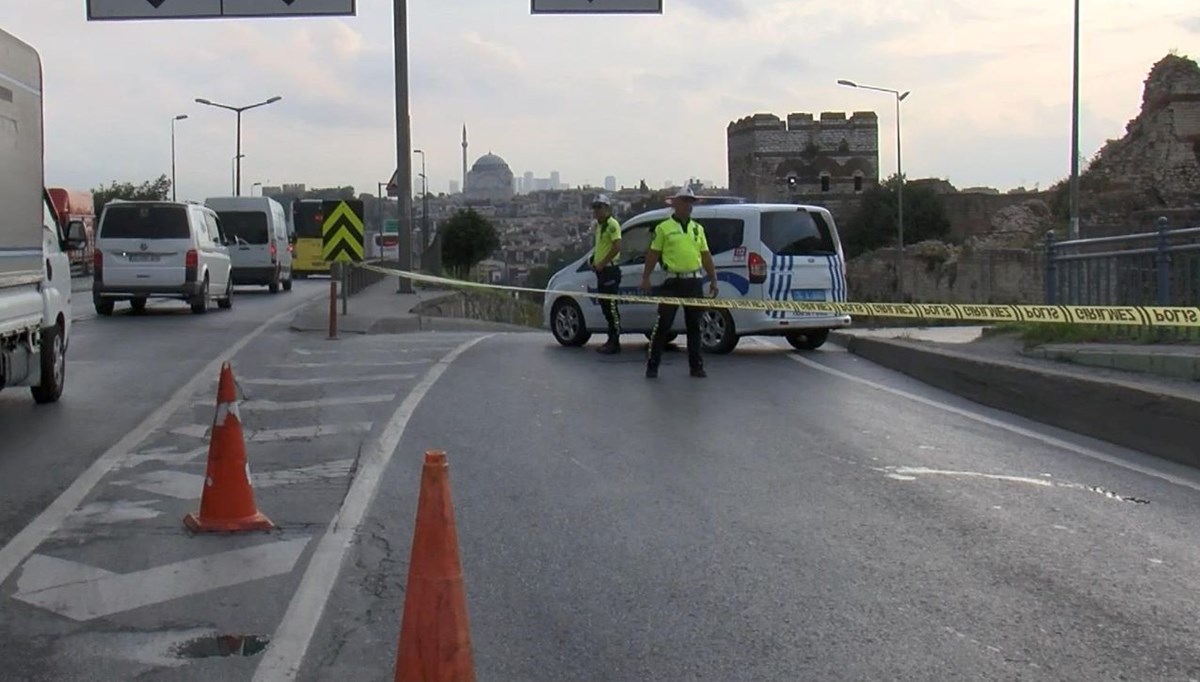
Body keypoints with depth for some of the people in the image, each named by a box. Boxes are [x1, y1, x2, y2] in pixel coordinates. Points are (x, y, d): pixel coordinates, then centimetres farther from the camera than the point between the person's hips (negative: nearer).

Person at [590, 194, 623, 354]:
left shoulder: (612, 224, -11)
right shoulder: (598, 225, 18)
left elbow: (617, 247, -21)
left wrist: (602, 263, -18)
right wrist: (595, 262, 11)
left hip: (610, 270, -10)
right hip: (601, 271, 10)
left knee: (611, 307, -9)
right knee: (605, 306, 12)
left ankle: (614, 342, -8)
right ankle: (611, 340, 17)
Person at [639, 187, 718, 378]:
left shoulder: (698, 229, 13)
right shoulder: (664, 228, 1)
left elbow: (706, 256, 14)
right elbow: (653, 254, 1)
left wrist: (713, 279, 9)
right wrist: (646, 278, -5)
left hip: (694, 282, 4)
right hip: (672, 282, -4)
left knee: (694, 325, 8)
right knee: (663, 324, -4)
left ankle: (696, 366, 15)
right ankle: (652, 365, 2)